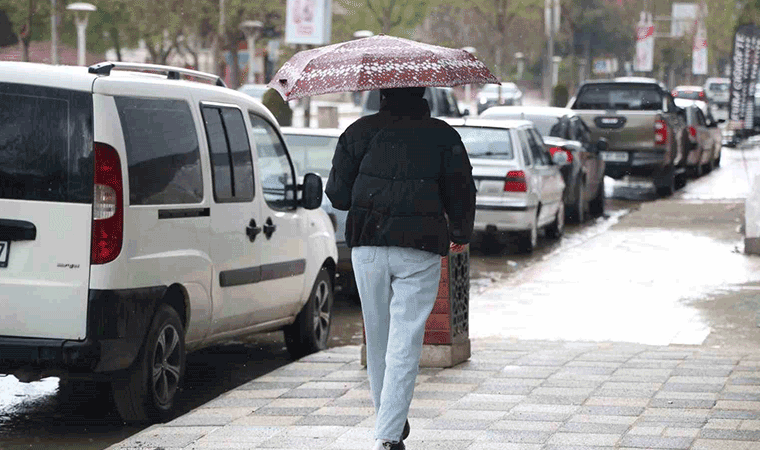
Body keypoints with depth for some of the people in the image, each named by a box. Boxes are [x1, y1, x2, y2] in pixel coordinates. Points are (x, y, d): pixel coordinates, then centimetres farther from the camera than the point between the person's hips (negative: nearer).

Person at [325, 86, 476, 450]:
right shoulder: (443, 136, 2)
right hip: (420, 249, -1)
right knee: (405, 342, -4)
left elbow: (337, 194, 4)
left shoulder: (359, 132, 3)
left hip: (368, 248, 1)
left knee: (378, 338, 15)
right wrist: (460, 236, 22)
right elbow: (462, 192, 4)